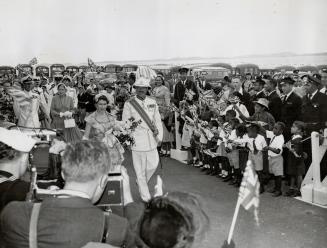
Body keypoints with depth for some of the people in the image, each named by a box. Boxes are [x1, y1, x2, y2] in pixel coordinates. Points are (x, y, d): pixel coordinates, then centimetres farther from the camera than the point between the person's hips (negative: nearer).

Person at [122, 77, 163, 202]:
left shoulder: (152, 102, 8)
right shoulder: (129, 104, -4)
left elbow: (158, 120, 13)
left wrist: (159, 136, 5)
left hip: (151, 139, 4)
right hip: (137, 140, -4)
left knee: (153, 164, 9)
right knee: (140, 169, 2)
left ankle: (141, 182, 39)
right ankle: (146, 197, 13)